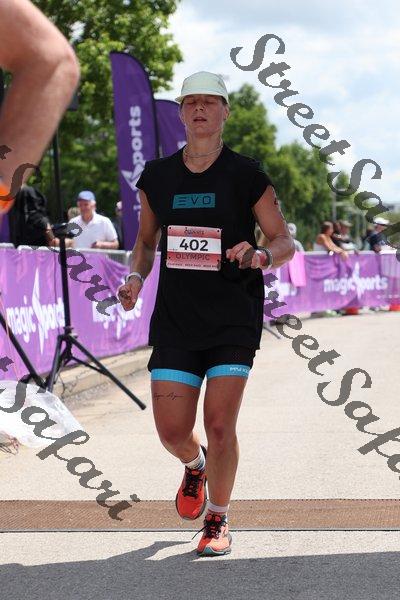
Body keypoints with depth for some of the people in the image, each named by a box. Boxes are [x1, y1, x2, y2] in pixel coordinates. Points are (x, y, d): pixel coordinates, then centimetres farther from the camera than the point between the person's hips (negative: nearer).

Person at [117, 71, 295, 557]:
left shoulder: (246, 175, -2)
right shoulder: (157, 176, 7)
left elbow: (285, 242, 2)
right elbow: (145, 239, 20)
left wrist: (261, 255, -20)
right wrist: (136, 277, 0)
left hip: (234, 318, -3)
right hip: (175, 317, 3)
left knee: (219, 426, -10)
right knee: (172, 432, -2)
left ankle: (217, 520, 13)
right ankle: (195, 467, 36)